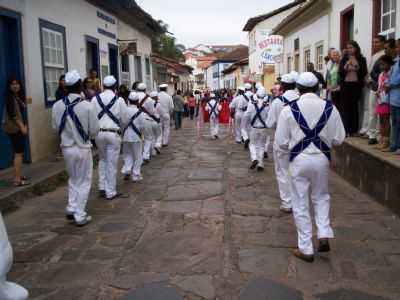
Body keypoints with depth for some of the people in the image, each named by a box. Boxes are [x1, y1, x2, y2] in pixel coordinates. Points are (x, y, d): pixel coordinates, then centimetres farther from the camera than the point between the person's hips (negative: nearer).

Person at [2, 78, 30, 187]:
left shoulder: (19, 97, 14)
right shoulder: (10, 98, -11)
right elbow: (12, 114, -18)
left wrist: (24, 126, 9)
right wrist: (22, 126, -21)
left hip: (20, 127, 9)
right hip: (14, 128, -9)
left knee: (20, 152, 14)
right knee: (18, 153, -10)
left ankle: (19, 176, 23)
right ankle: (17, 180, -10)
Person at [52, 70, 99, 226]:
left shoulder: (57, 105, -8)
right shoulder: (87, 106, -18)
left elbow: (56, 128, 4)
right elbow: (94, 131, -11)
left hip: (66, 148, 4)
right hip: (82, 148, -4)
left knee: (73, 179, 25)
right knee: (84, 182, 10)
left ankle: (71, 208, 23)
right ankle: (80, 215, 15)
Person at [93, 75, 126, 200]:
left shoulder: (95, 99, 1)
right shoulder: (119, 100, -5)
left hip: (99, 133, 3)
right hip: (113, 134, -3)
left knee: (102, 160, 23)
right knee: (112, 163, 6)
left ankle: (102, 187, 21)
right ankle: (110, 192, 13)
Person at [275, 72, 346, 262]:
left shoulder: (289, 110, -9)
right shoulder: (330, 108, -4)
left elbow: (281, 142, -6)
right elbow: (339, 139, 0)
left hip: (298, 160, -2)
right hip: (322, 159, 2)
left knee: (300, 204, 10)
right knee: (321, 197, 25)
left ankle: (306, 249, 16)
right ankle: (324, 234, 10)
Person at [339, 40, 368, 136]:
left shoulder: (361, 59, 4)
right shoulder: (344, 59, 6)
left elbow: (364, 73, -1)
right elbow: (340, 72, -3)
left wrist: (357, 66, -16)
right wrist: (346, 66, -19)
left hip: (356, 85, 0)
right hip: (345, 85, 1)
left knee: (354, 107, -1)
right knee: (346, 108, -3)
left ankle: (354, 130, 4)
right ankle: (346, 130, -2)